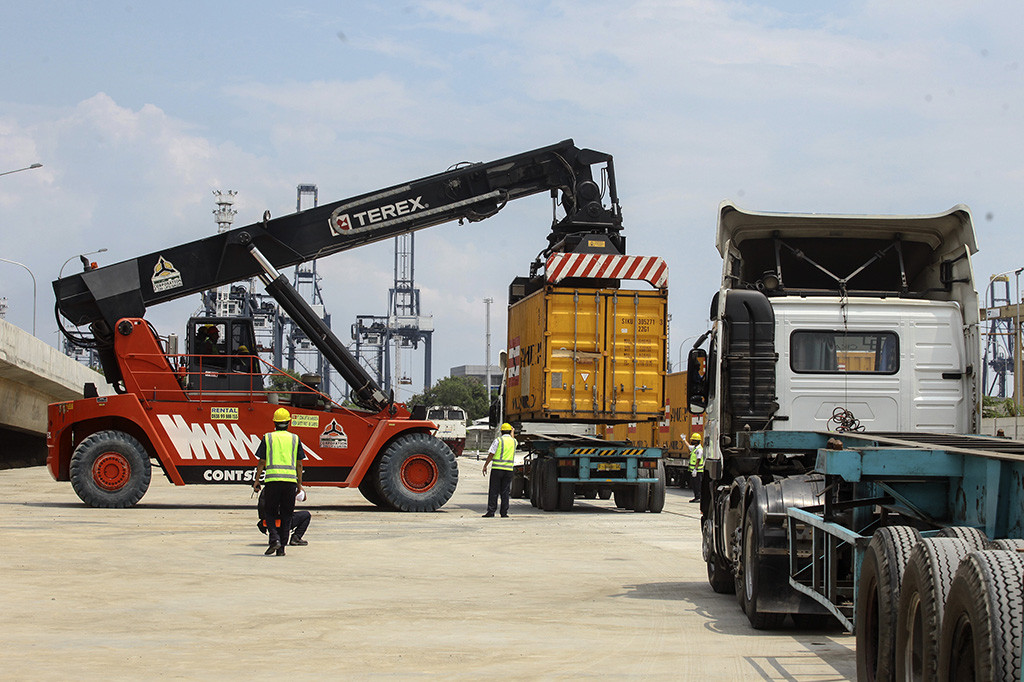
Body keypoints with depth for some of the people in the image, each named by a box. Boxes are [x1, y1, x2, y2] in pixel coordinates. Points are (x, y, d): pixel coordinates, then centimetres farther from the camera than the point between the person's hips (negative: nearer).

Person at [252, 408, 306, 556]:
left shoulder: (268, 438, 7)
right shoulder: (295, 439, 10)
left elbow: (262, 462, 4)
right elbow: (299, 464, 9)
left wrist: (256, 481, 10)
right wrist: (300, 484, 14)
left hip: (273, 479, -1)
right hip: (290, 479, 1)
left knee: (270, 513, 8)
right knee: (286, 515, 8)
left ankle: (274, 539, -14)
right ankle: (281, 548, 6)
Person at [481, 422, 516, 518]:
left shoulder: (498, 440, -4)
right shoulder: (514, 441, 9)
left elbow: (491, 454, -8)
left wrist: (485, 466, -1)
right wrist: (513, 431, 54)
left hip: (497, 469, -3)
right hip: (509, 470, 3)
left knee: (493, 491, -1)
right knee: (505, 492, 6)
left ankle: (491, 511, -5)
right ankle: (504, 512, 3)